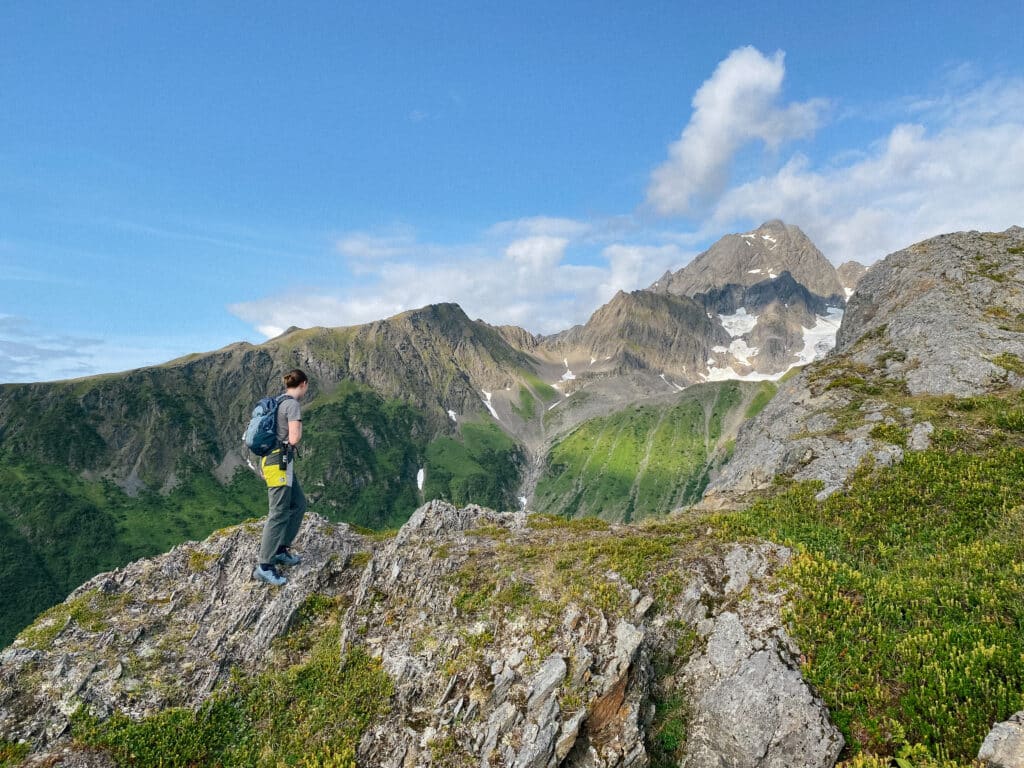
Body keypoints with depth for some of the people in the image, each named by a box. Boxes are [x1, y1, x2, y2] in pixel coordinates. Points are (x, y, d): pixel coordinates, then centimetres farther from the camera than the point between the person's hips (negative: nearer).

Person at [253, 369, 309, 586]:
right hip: (280, 462, -10)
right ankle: (264, 566, -3)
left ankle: (281, 549, 21)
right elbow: (294, 439, -19)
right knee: (279, 513, -6)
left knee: (298, 504, 17)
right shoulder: (293, 405, -13)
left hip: (272, 459, 10)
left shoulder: (278, 402, 14)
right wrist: (299, 430, 0)